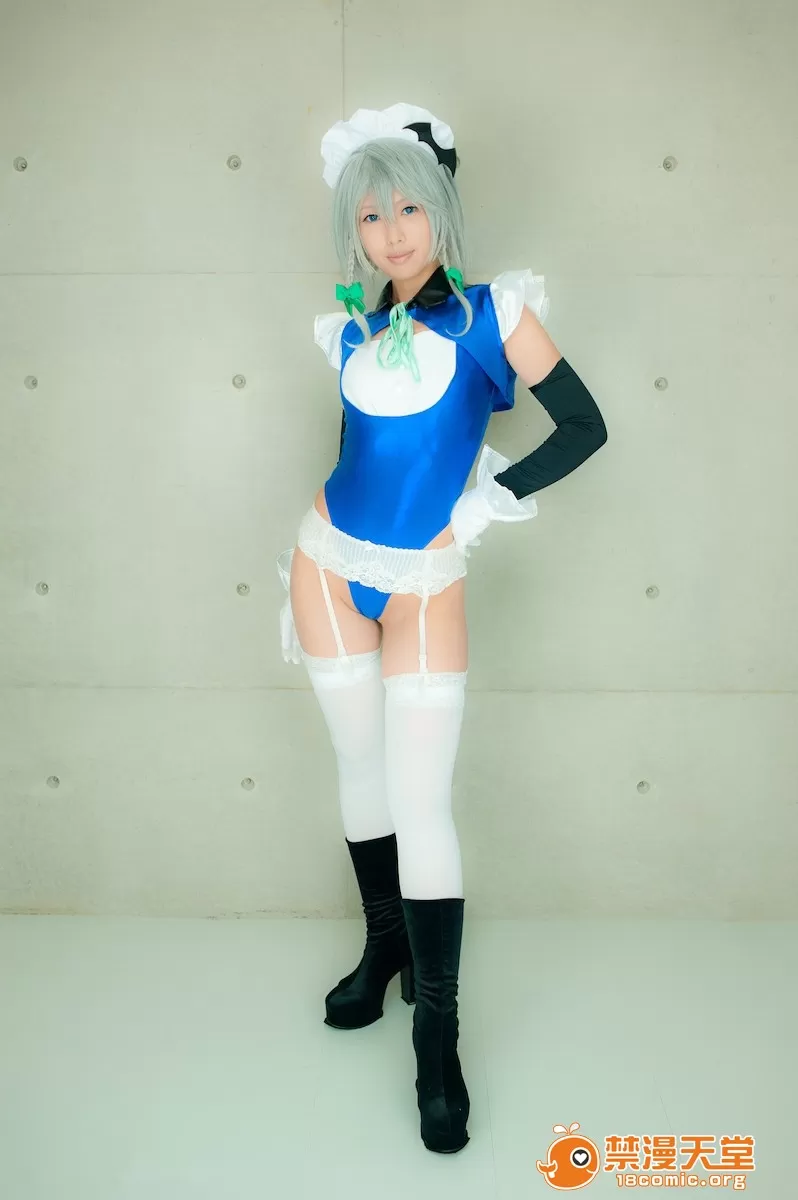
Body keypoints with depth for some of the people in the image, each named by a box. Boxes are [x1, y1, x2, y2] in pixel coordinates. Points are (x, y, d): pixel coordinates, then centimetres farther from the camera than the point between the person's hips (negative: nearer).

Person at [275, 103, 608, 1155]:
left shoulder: (492, 312, -6)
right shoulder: (352, 331, 6)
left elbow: (584, 427, -7)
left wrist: (479, 506, -8)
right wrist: (314, 565, 15)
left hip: (426, 581, -4)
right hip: (330, 562, 4)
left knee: (421, 800, -6)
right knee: (361, 769, 13)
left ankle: (438, 1030, 7)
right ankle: (386, 945, 34)